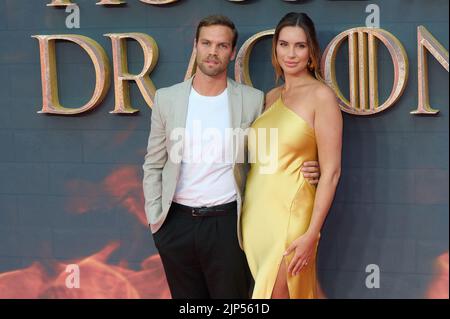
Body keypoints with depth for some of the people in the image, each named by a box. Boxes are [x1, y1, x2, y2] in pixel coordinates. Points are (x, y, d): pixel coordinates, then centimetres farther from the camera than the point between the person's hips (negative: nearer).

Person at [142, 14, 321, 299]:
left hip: (227, 222, -1)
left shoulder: (252, 100, 0)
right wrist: (155, 218, 2)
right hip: (178, 223, 2)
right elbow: (153, 166, 9)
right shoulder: (167, 98, 3)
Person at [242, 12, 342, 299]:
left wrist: (312, 233, -17)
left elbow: (331, 171, -12)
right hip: (255, 211, 6)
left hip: (289, 214, -6)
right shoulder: (270, 98, 11)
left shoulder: (321, 96, -8)